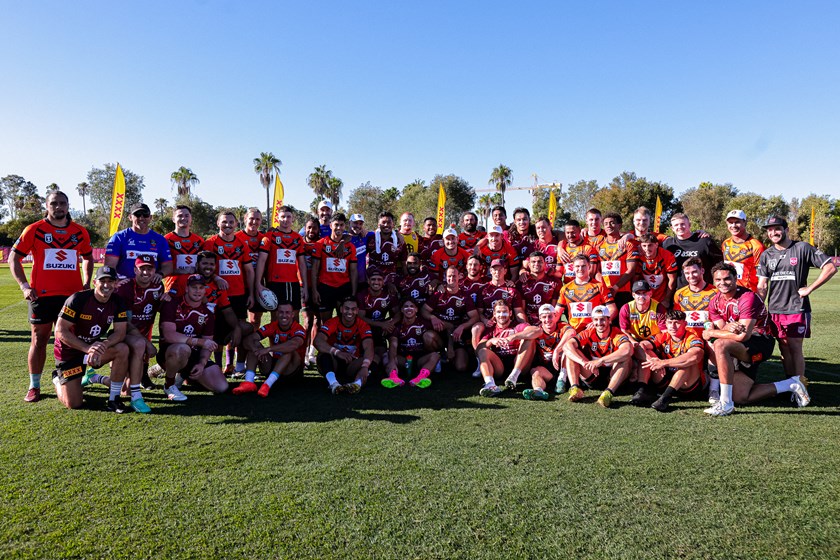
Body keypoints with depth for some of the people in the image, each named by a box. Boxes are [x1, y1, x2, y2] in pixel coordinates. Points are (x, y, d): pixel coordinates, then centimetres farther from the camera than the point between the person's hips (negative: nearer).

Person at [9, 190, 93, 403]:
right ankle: (34, 386, 14)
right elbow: (14, 258, 1)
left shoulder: (80, 232, 6)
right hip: (42, 295, -2)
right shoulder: (34, 230, -1)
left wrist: (87, 283, 9)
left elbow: (88, 257, 20)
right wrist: (24, 286, -9)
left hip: (72, 295, 2)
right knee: (39, 340, 3)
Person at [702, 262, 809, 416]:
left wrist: (711, 333, -20)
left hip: (761, 342, -8)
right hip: (742, 350, 8)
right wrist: (728, 327, -29)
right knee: (740, 398, 3)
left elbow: (743, 336, -28)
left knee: (720, 345, -36)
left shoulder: (747, 298, -21)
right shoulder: (715, 302, 2)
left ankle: (726, 403, -29)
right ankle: (791, 385, 24)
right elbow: (721, 329, -5)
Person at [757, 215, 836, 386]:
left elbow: (831, 268, -6)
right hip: (775, 310, 4)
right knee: (784, 348, 10)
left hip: (797, 309, -4)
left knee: (795, 347, -5)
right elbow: (762, 286, 7)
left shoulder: (802, 248, -3)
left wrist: (809, 289, -8)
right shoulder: (766, 255, 9)